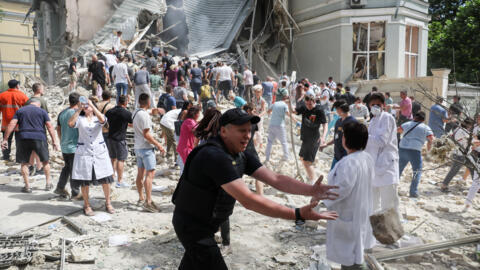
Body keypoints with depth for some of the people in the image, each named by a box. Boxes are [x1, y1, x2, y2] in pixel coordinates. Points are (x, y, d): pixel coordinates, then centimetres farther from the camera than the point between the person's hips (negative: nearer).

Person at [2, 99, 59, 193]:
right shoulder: (42, 111, 8)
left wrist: (5, 139, 3)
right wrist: (54, 141, -1)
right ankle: (48, 184, 19)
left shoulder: (20, 111, 13)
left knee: (24, 163, 11)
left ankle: (27, 186, 10)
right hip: (39, 138, -1)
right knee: (45, 161, 14)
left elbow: (11, 124, 3)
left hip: (24, 138, 1)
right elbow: (49, 126, 0)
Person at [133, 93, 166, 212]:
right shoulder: (144, 115, -19)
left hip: (138, 147, 9)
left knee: (140, 173, 14)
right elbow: (146, 134, -20)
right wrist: (158, 145, -14)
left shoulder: (135, 113, 9)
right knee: (150, 173, -8)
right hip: (146, 147, -9)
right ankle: (148, 202, -9)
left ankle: (141, 199, 23)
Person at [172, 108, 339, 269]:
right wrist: (298, 214, -38)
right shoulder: (215, 157, -32)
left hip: (205, 223, 9)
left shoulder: (241, 156, -2)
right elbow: (248, 200, -37)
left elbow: (275, 179, -8)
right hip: (192, 226, -9)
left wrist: (311, 190, -23)